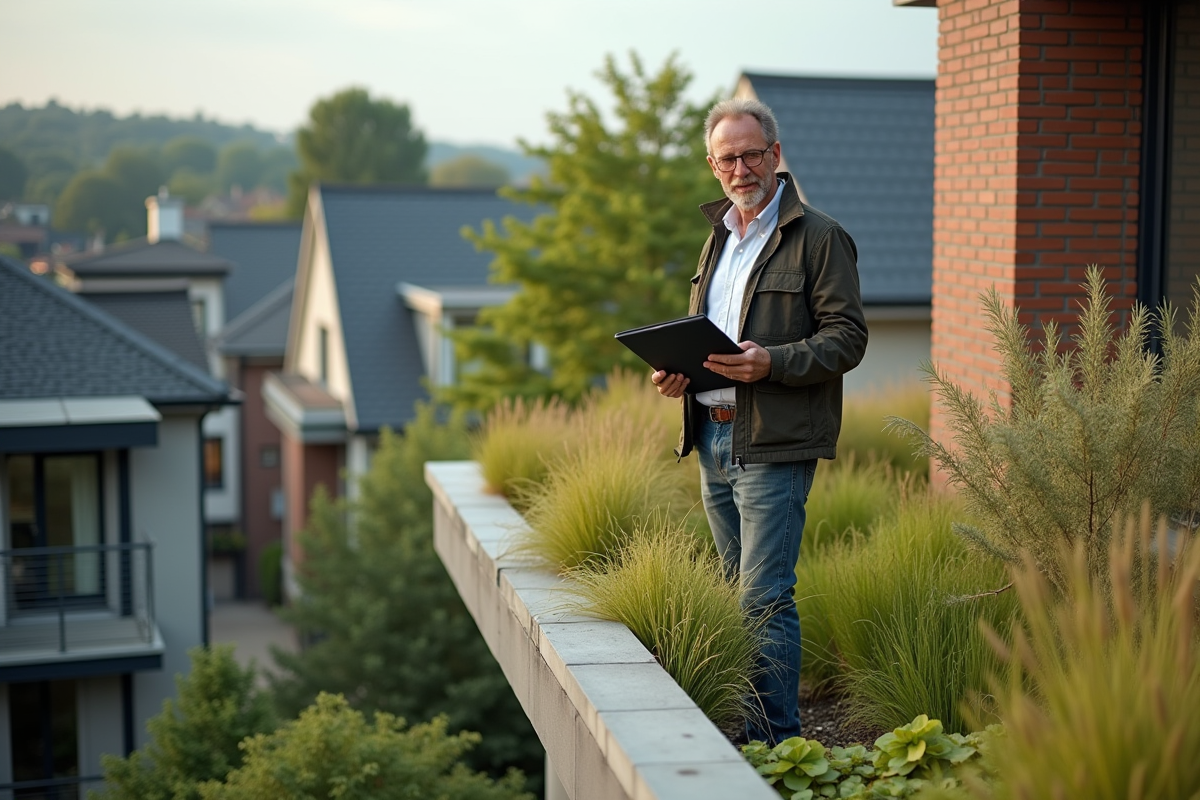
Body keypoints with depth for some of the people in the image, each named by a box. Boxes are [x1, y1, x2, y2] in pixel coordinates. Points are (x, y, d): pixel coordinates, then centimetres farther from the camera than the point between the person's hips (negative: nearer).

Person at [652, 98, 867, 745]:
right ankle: (742, 732, 23)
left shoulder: (819, 238, -5)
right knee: (741, 591, 14)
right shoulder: (718, 237, 19)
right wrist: (673, 369, 7)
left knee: (765, 597, -10)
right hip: (712, 441, 8)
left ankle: (779, 743, -2)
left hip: (775, 443, -8)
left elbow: (847, 337, -11)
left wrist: (771, 363, -25)